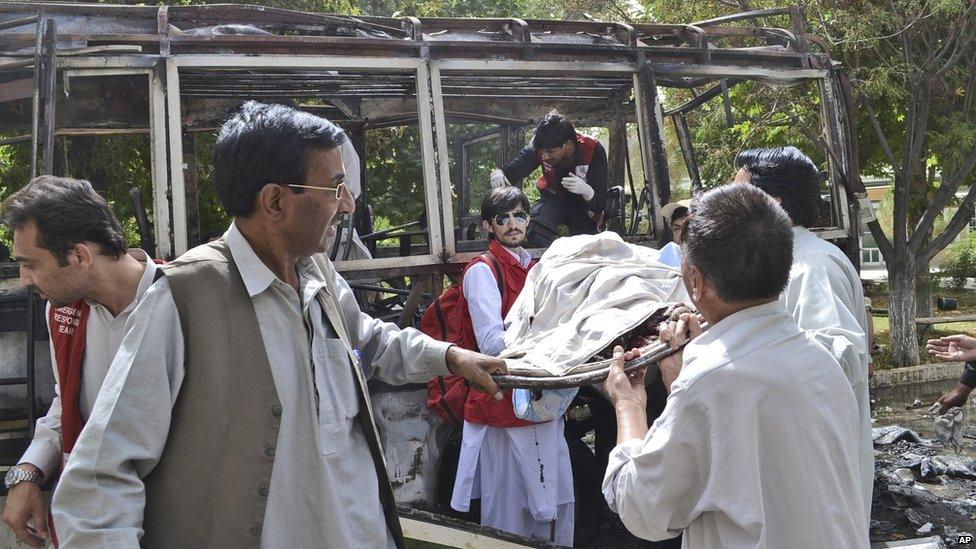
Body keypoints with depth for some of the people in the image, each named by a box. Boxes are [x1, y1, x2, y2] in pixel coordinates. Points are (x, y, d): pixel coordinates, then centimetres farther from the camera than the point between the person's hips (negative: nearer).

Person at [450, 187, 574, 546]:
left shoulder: (531, 267, 16)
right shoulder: (482, 271, -9)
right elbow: (492, 343, -19)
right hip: (504, 405, -7)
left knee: (554, 500, 13)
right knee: (511, 505, 0)